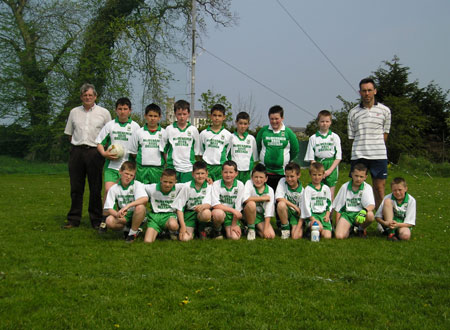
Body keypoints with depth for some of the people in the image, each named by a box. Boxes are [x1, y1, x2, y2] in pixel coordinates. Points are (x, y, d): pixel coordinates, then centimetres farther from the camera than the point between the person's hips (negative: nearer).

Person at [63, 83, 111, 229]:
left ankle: (96, 220, 7)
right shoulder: (74, 112, 15)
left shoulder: (103, 113, 7)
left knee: (95, 188, 0)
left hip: (95, 152, -2)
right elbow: (70, 133, 20)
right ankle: (73, 219, 12)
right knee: (76, 187, 5)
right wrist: (76, 144, 8)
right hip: (77, 151, 3)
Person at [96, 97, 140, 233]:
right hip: (112, 165, 0)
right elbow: (99, 142, 9)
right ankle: (104, 220, -3)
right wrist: (105, 153, -8)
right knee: (108, 190, -13)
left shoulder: (135, 126, 5)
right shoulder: (110, 125, 7)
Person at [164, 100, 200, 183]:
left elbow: (197, 151, 12)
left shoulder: (193, 130, 6)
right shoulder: (169, 129, 5)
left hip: (189, 169, 0)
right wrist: (168, 161, 4)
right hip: (172, 168, 0)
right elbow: (164, 149, 11)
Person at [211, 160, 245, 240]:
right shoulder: (216, 184, -10)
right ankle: (217, 230, -4)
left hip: (231, 215, 2)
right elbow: (215, 204, -21)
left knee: (235, 237, -19)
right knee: (218, 213, -37)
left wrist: (234, 224, -6)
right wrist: (233, 210, -25)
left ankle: (227, 228, 16)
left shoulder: (240, 185, -7)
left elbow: (238, 207, -5)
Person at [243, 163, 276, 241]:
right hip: (249, 214, -2)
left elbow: (268, 211, -10)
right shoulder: (249, 183, -13)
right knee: (251, 204, -34)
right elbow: (245, 199, -32)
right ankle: (251, 229, -10)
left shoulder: (270, 190, -8)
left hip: (261, 217, 2)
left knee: (271, 235, -19)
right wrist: (263, 198, -24)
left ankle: (257, 228, 14)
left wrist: (266, 228, -18)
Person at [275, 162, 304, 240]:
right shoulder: (282, 182, -7)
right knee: (281, 204, -34)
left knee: (296, 236, -24)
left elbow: (302, 212, -9)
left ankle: (293, 227, 13)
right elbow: (278, 198, -19)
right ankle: (285, 228, -11)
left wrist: (298, 228, -19)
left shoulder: (301, 191, -9)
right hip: (284, 212, 1)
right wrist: (294, 206, -18)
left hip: (296, 214, -1)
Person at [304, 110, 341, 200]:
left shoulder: (335, 137, 5)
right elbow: (311, 158, 4)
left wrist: (329, 170, -9)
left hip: (331, 166, 0)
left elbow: (338, 157, 2)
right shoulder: (313, 138, 5)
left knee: (330, 195, -2)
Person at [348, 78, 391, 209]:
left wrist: (377, 147, 6)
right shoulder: (353, 112, 6)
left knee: (379, 187, 1)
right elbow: (351, 136, 10)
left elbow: (385, 132, 12)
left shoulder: (384, 110, 5)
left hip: (379, 155, 0)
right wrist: (361, 147, 3)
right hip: (358, 155, 0)